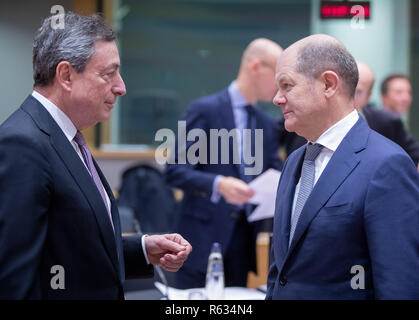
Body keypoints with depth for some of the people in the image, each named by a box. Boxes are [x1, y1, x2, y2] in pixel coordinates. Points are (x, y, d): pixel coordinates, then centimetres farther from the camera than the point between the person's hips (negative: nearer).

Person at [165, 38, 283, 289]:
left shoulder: (267, 125, 14)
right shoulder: (205, 110, -5)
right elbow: (176, 171, -11)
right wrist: (218, 185, -27)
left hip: (242, 239, 6)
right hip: (204, 237, -6)